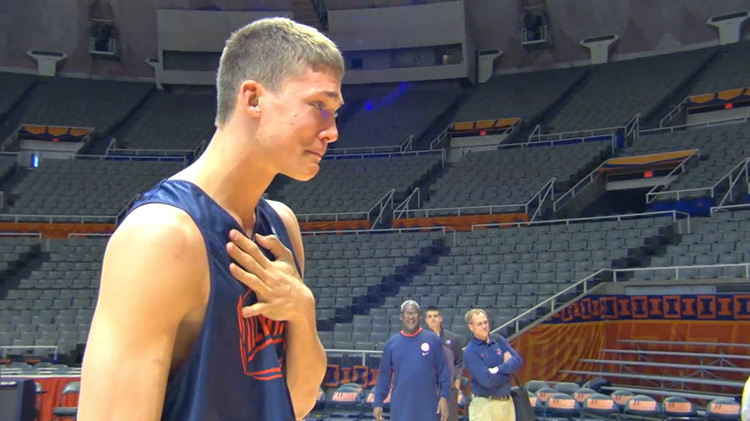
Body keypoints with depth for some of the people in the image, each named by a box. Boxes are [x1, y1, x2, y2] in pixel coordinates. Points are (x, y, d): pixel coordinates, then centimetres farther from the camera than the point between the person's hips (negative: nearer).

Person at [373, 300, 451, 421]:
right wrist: (378, 402, 1)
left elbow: (443, 370, 0)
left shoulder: (432, 339, 0)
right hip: (401, 406, 1)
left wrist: (444, 396, -9)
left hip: (428, 406, -1)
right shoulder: (392, 343, 4)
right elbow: (384, 375, 6)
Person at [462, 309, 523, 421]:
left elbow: (517, 360, -5)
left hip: (507, 401, 6)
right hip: (484, 404, -6)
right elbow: (487, 380, -22)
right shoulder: (470, 352, -14)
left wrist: (498, 369, -21)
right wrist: (508, 368, -7)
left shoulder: (498, 340, 5)